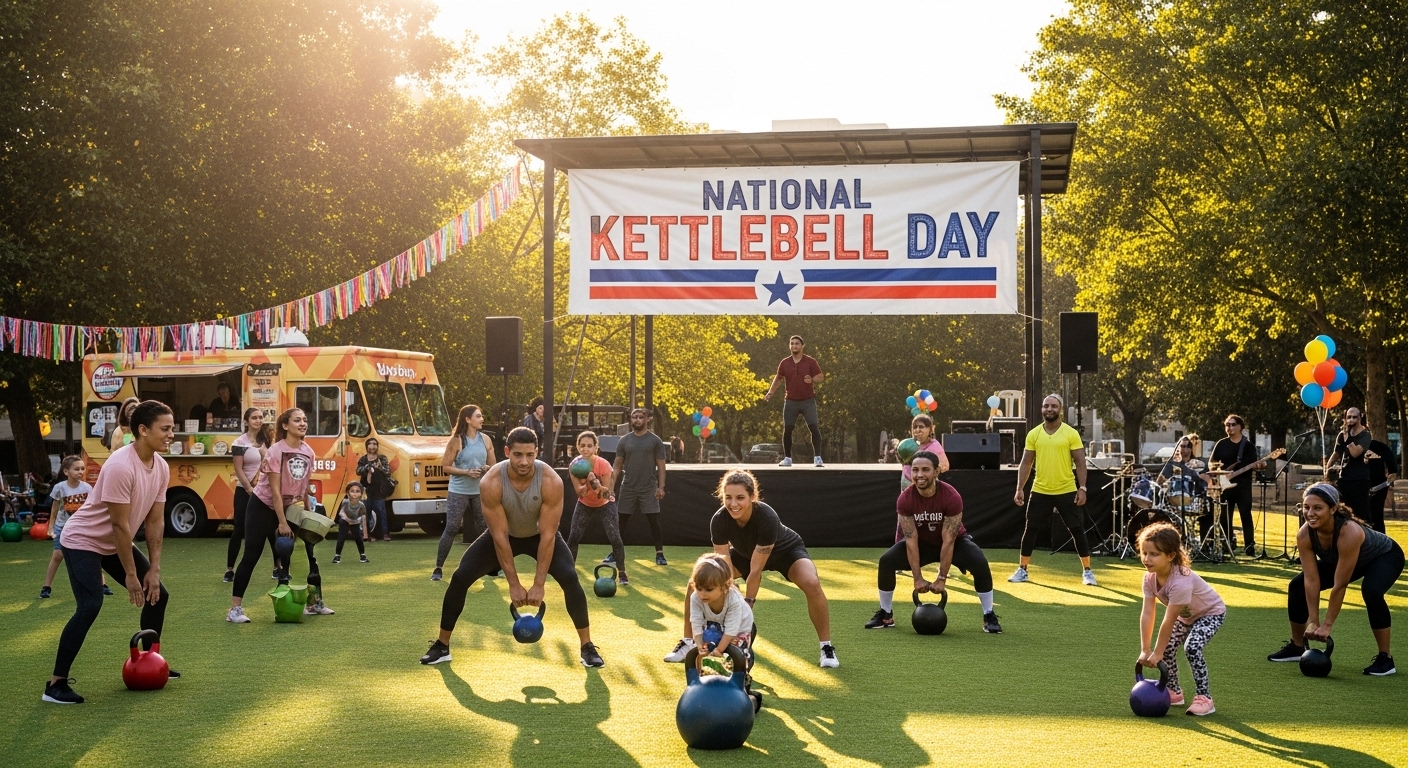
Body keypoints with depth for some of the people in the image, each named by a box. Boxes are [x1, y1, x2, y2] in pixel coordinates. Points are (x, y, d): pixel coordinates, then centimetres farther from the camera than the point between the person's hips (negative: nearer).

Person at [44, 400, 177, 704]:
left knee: (157, 594, 9)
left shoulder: (161, 468, -5)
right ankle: (56, 683, -17)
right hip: (83, 541, -9)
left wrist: (154, 569, -3)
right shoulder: (121, 466, -31)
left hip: (115, 543, 9)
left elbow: (155, 521, 0)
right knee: (89, 606, -22)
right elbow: (120, 524, -27)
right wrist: (130, 574, -21)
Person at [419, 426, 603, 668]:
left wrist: (538, 584, -28)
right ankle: (441, 646, 3)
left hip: (540, 535, 0)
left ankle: (588, 648, -8)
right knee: (460, 577, -13)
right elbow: (500, 536, -28)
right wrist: (514, 584, -26)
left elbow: (548, 535, -29)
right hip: (503, 535, 1)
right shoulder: (491, 483, -33)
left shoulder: (551, 481, -33)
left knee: (570, 578, -22)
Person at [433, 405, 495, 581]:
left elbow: (493, 465, 14)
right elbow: (446, 466, -8)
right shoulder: (456, 441, -8)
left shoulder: (485, 439, 5)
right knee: (451, 529, -6)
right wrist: (467, 472, -18)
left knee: (483, 529, 9)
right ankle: (438, 568, -1)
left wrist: (487, 469, -10)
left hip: (480, 492, 4)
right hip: (458, 492, -4)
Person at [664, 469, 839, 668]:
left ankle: (827, 647, -13)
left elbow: (756, 571, -36)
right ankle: (688, 643, 7)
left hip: (785, 550, -4)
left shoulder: (767, 517, -40)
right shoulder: (719, 520, -30)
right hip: (744, 553, 4)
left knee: (811, 583, -32)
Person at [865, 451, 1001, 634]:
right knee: (886, 561, -18)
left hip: (954, 541, -2)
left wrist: (942, 578, -27)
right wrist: (917, 578, -24)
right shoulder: (905, 499, -25)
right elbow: (911, 540, -22)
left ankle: (989, 617, -11)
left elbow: (948, 540, -29)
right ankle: (885, 615, 1)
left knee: (980, 563, -29)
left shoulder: (951, 497, -32)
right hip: (922, 542, 2)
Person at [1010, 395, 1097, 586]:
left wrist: (1082, 488, -11)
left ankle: (1087, 571, 13)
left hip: (1066, 491, -2)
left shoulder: (1071, 434, -3)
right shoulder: (1033, 434, 3)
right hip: (1040, 491, 2)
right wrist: (1019, 489, 0)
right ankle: (1022, 570, 16)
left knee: (1077, 530, 2)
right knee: (1030, 530, 5)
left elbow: (1080, 463, -3)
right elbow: (1026, 463, 6)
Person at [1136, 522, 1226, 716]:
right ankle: (1174, 692, 20)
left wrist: (1156, 653, -29)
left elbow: (1169, 620, -35)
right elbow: (1147, 614, -19)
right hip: (1185, 616, 8)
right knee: (1167, 646, 0)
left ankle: (1204, 698, -16)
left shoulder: (1180, 581, -41)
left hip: (1211, 613, -8)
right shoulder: (1150, 577, -19)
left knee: (1192, 647, -25)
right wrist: (1145, 650, -21)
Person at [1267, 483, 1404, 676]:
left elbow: (1340, 586, -38)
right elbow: (1311, 580, -22)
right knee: (1297, 586, -3)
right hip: (1340, 560, 6)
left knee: (1371, 591, -35)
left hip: (1385, 556, -6)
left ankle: (1385, 658, -19)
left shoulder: (1349, 533, -43)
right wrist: (1313, 622, -24)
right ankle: (1296, 646, 16)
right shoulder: (1304, 535, -27)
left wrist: (1327, 625, -33)